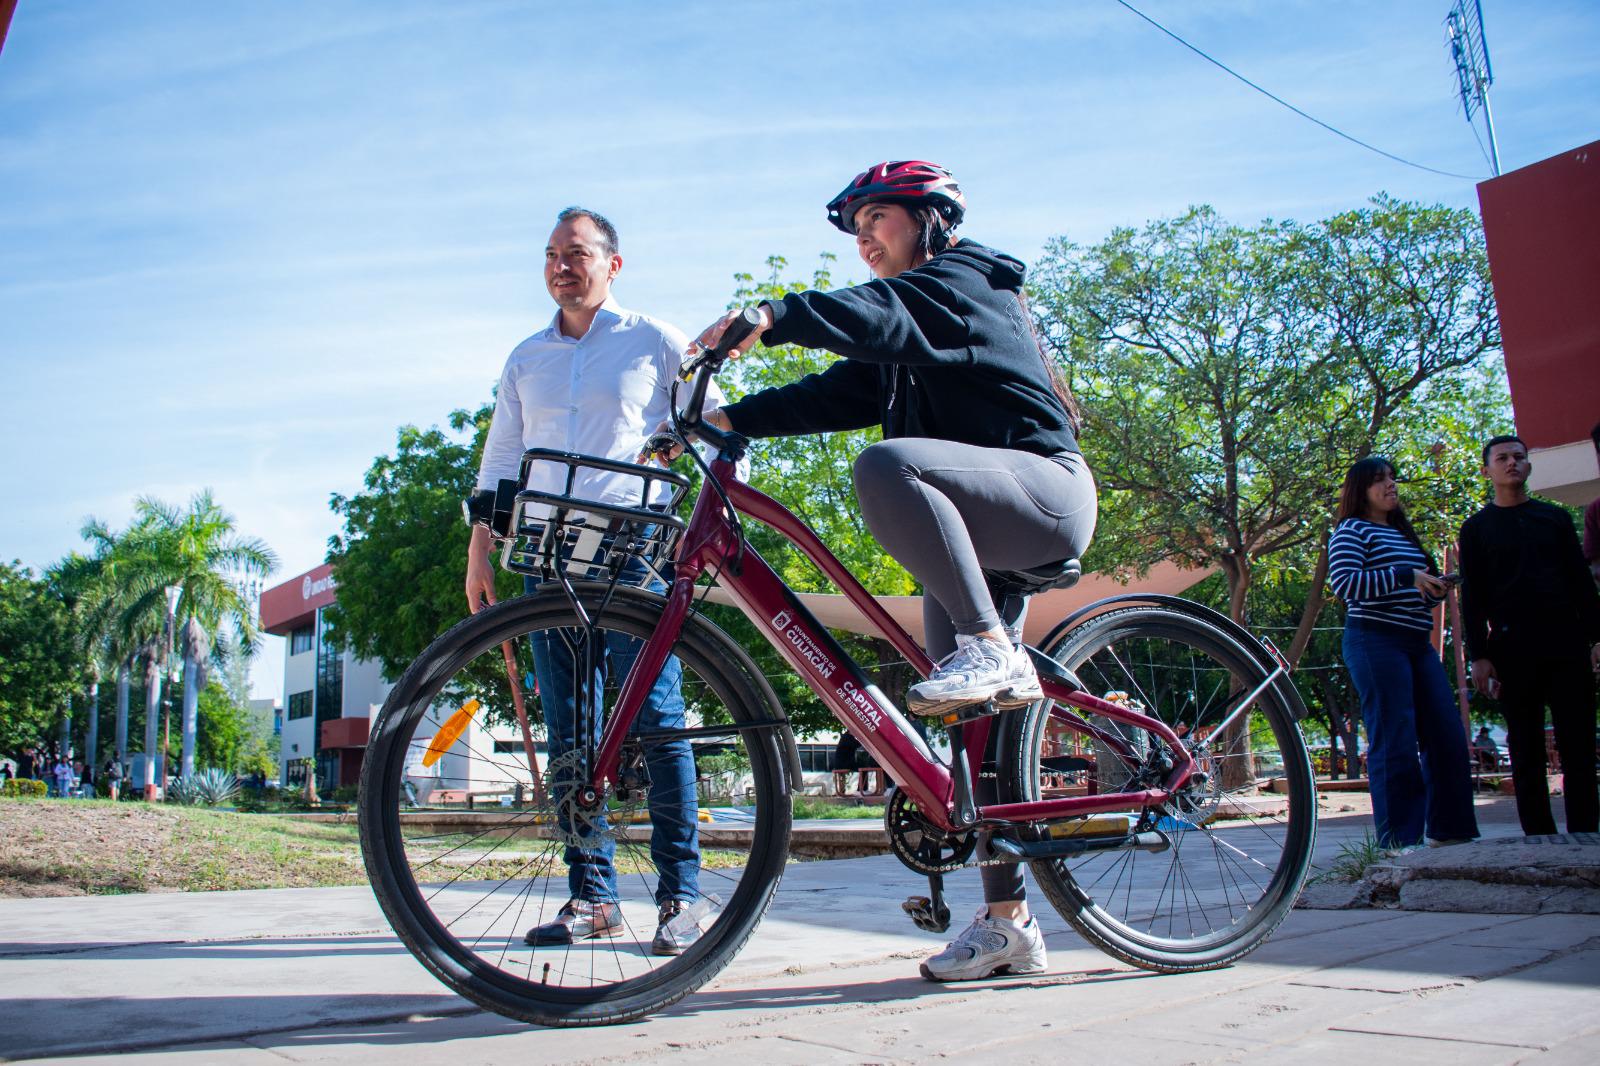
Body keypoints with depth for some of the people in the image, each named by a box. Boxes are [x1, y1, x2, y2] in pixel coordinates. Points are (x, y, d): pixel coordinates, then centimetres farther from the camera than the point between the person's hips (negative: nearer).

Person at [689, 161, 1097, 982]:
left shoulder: (966, 277, -1)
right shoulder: (898, 347, 25)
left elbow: (886, 315, -23)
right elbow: (838, 392, 12)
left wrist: (775, 316, -38)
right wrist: (729, 418, 0)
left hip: (1044, 486, -9)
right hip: (974, 533, 9)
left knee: (888, 464, -35)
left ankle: (993, 651, -29)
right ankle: (1008, 923, 9)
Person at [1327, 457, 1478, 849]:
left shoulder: (1404, 534, 23)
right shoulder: (1352, 530, -1)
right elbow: (1343, 582, -18)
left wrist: (1436, 588, 7)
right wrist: (1405, 577, -19)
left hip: (1418, 644, 8)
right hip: (1375, 643, -8)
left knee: (1448, 737, 5)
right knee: (1395, 743, -8)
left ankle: (1451, 832, 15)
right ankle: (1399, 843, -3)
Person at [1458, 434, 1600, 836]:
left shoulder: (1555, 517, 15)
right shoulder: (1476, 528, 8)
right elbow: (1471, 598, 3)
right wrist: (1478, 656, -5)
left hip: (1567, 643, 2)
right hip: (1512, 649, -2)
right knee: (1526, 750, 1)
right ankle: (1539, 836, 5)